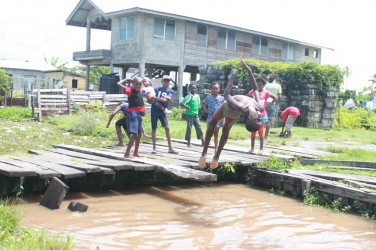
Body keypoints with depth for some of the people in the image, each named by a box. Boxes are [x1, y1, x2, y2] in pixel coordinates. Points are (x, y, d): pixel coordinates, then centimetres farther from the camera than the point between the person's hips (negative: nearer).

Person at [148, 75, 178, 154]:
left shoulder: (170, 91, 2)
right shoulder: (157, 89, 6)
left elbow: (165, 100, -15)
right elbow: (151, 99, 8)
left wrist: (154, 97, -20)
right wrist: (149, 97, -14)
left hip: (162, 111, 0)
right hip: (154, 110, 0)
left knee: (167, 128, -6)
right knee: (154, 129, 2)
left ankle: (170, 148, -1)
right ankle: (154, 148, 11)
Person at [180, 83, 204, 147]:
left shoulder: (197, 96, 7)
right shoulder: (188, 96, -12)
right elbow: (181, 103, -17)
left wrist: (197, 110, 9)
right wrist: (187, 108, -11)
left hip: (196, 115, 5)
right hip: (189, 115, -5)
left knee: (199, 128, 5)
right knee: (189, 128, 2)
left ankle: (202, 141, 9)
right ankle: (189, 142, 10)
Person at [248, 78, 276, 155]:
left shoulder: (266, 92, -6)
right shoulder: (253, 91, 0)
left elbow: (275, 98, -1)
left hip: (262, 114, -2)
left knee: (261, 131, 1)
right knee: (253, 131, 7)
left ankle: (261, 148, 8)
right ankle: (252, 148, 14)